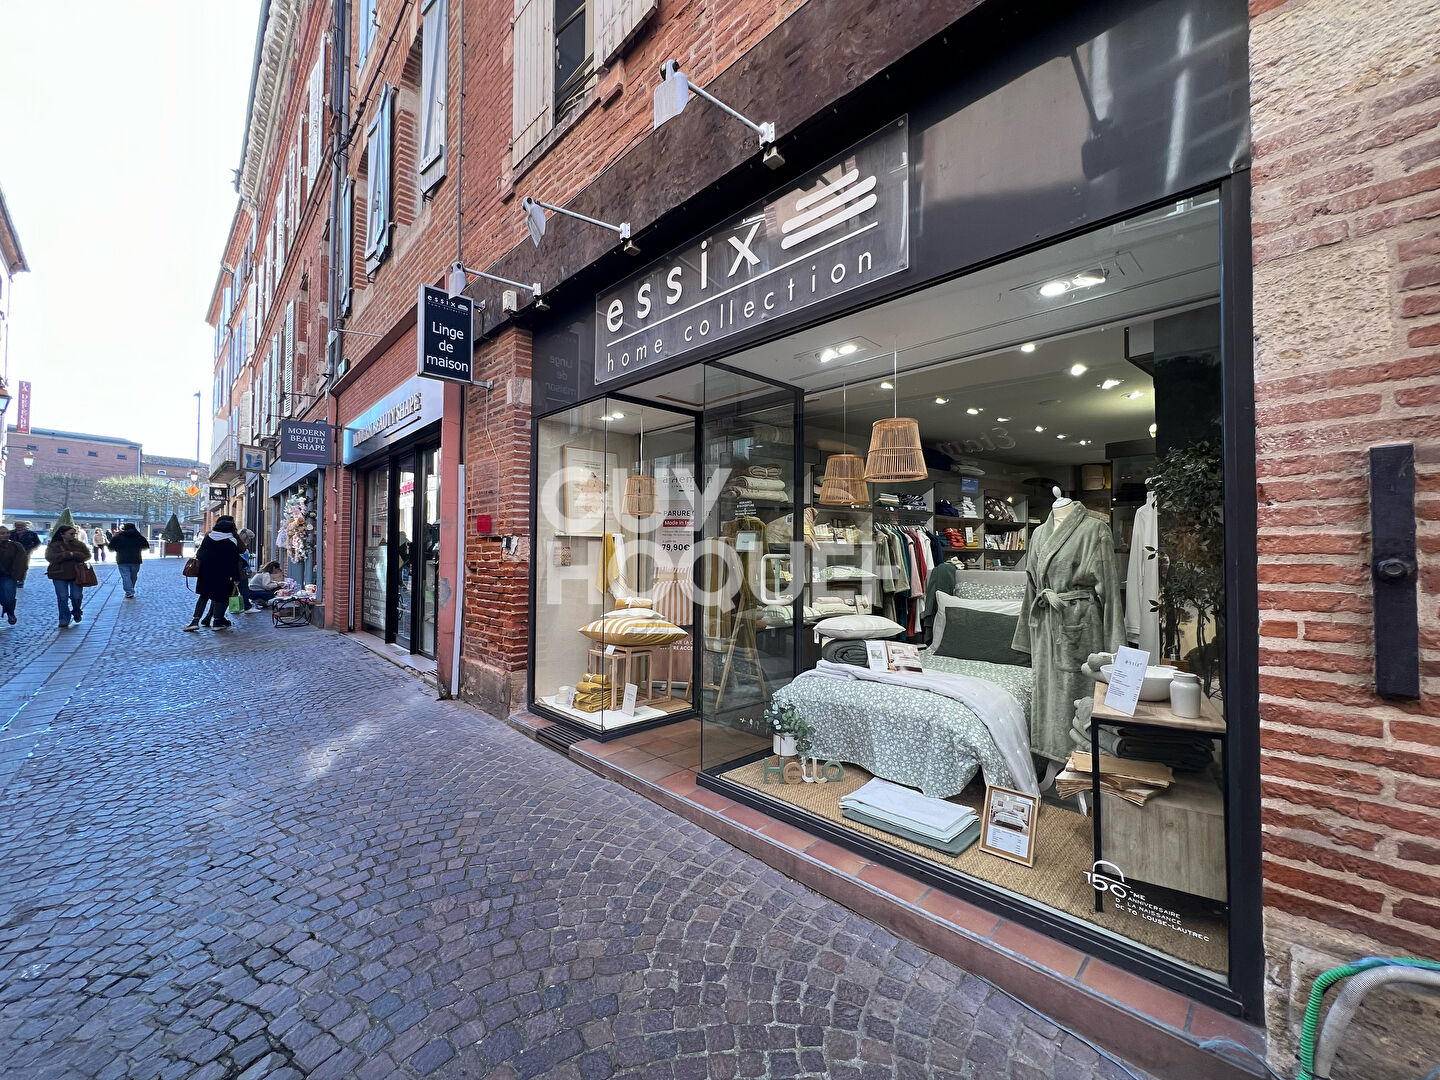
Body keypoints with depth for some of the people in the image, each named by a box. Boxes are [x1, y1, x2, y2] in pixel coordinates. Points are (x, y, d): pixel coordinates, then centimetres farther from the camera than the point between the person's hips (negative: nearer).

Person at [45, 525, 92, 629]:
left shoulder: (79, 544, 5)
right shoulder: (53, 545, 1)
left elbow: (87, 556, -2)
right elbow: (50, 557, -12)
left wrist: (73, 554, -18)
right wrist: (67, 554, -20)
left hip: (76, 574, 1)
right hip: (59, 575, 0)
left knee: (77, 596, 0)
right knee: (62, 598, 1)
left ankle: (76, 612, 28)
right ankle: (64, 619, 10)